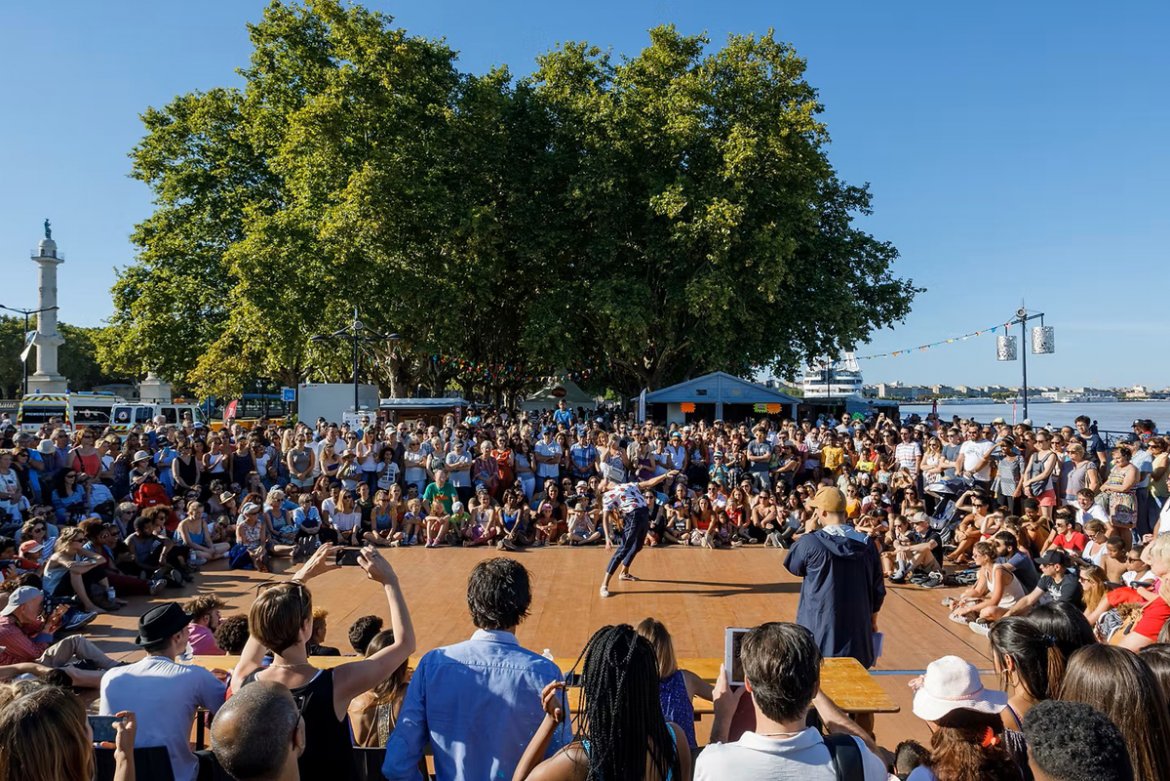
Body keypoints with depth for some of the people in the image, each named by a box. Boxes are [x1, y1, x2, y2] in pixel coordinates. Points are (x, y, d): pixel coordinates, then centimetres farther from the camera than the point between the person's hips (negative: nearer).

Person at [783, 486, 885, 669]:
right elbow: (878, 589, 6)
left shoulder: (810, 542, -15)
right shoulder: (866, 544, -1)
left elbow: (793, 567, 4)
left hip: (818, 631, -3)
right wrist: (873, 619, 21)